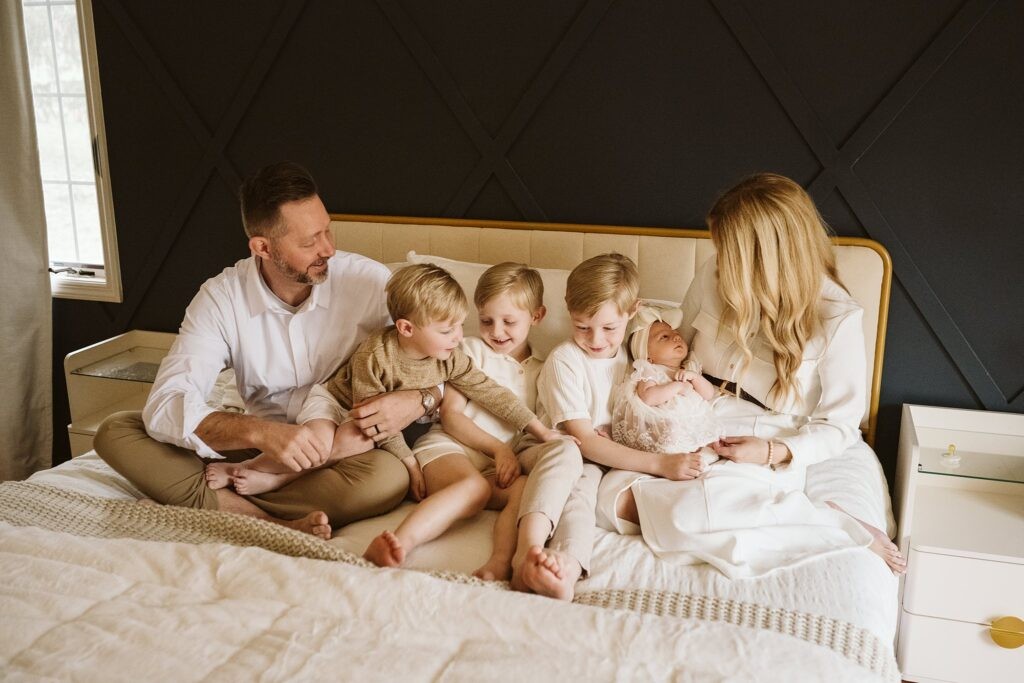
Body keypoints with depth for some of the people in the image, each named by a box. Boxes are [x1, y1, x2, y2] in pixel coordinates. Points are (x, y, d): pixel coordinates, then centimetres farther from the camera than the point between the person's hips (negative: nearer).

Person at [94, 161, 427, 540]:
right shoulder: (222, 297, -10)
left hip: (346, 447, -2)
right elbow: (166, 406, -21)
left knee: (389, 478, -36)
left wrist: (416, 401, -31)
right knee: (114, 432, -13)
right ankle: (281, 525, -27)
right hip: (257, 444, 2)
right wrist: (259, 432, -38)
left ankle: (223, 502, -20)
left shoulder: (369, 281, -13)